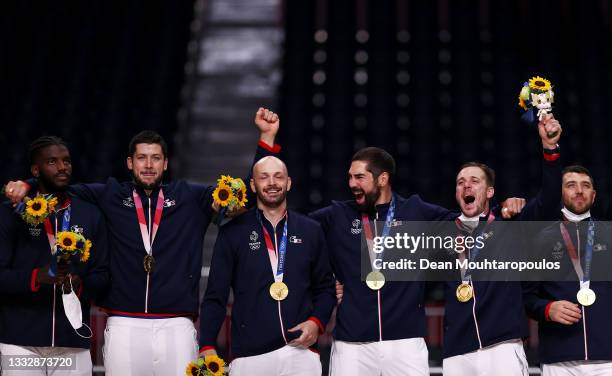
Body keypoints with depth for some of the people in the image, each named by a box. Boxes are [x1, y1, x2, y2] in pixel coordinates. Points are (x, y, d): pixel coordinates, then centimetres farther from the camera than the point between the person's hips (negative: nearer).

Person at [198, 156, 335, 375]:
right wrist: (207, 346, -9)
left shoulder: (311, 231, 10)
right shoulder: (233, 232, 4)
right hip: (249, 355, -1)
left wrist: (316, 322, -3)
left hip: (301, 350, 2)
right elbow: (216, 295, 1)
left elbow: (325, 288, 15)